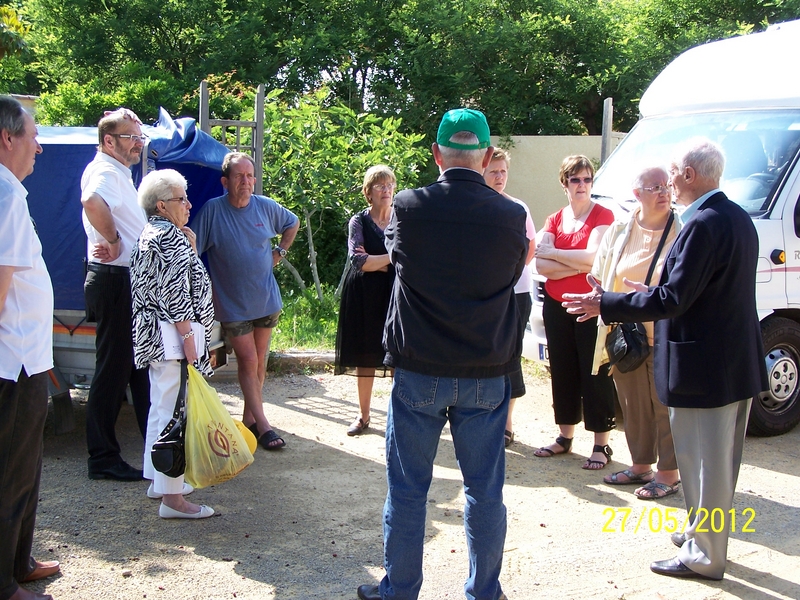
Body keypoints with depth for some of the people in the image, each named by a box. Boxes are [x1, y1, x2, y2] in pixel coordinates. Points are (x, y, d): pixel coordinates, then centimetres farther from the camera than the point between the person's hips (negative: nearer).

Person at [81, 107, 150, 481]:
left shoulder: (120, 173, 19)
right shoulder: (105, 171, -15)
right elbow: (92, 201, -39)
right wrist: (113, 241, -24)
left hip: (131, 281, 10)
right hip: (115, 281, -10)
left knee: (141, 365, 16)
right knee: (113, 370, -4)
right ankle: (103, 459, 5)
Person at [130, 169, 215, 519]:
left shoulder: (148, 235, 16)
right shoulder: (170, 237, -15)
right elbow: (175, 294, -20)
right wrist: (188, 338, -20)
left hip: (151, 334, 11)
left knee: (161, 409, 19)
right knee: (174, 412, -9)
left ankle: (158, 480, 30)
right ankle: (172, 497, -7)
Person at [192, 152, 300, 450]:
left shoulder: (265, 207, -1)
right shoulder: (212, 210, -13)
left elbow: (293, 223, 19)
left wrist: (280, 251, 8)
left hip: (266, 300, 4)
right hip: (233, 304, -4)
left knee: (260, 359, 10)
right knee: (248, 361, -5)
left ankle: (249, 418, 22)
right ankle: (262, 425, -1)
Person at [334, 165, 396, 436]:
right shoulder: (359, 221, 1)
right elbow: (358, 261, -11)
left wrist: (375, 262, -11)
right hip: (364, 298, 0)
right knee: (365, 356, 6)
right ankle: (363, 415, 19)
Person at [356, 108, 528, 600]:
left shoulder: (409, 208, -10)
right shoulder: (511, 216, -8)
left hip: (419, 372, -1)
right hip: (487, 375, 1)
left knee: (407, 488, 11)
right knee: (485, 490, 12)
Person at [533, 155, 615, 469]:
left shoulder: (602, 216, -5)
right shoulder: (554, 220, 9)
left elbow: (592, 256, -20)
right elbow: (541, 266, -4)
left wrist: (552, 253, -8)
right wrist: (580, 264, -16)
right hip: (556, 306, 5)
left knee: (595, 374, -2)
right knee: (562, 372, 12)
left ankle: (602, 445, 4)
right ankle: (565, 437, 24)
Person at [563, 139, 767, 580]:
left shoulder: (703, 224, -22)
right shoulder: (737, 217, 10)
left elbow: (673, 299, -24)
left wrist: (606, 305, -15)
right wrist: (658, 293, 21)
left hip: (704, 369, -10)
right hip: (738, 364, 10)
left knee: (704, 465, 3)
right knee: (718, 462, 21)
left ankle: (703, 555, 14)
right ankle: (706, 536, 36)